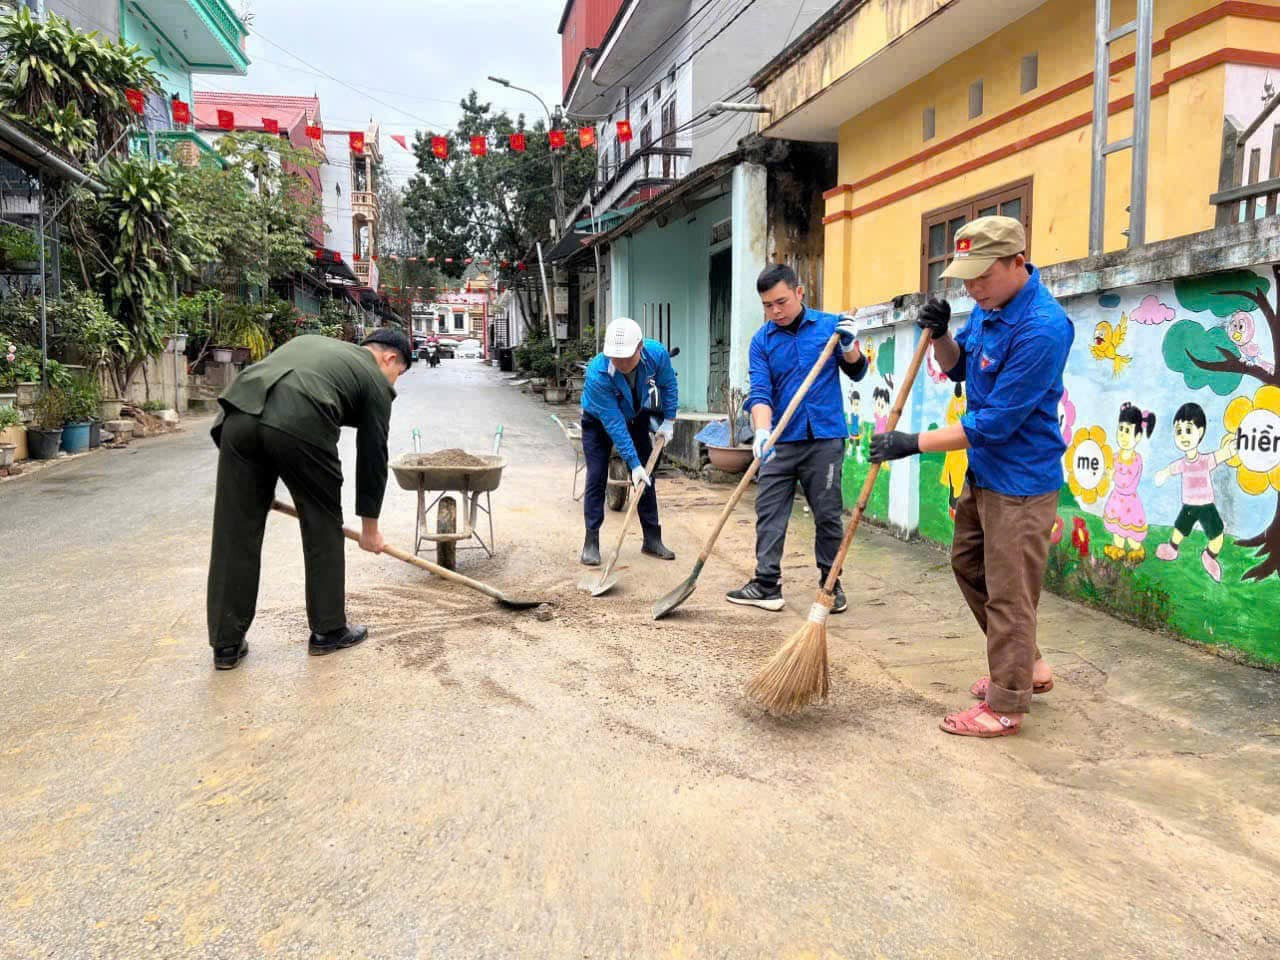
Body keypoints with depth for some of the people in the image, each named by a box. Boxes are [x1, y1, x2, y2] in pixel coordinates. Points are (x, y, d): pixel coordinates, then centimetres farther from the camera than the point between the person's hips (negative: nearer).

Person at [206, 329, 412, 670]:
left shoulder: (312, 343, 37)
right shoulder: (375, 380, 21)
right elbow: (372, 456, 21)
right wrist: (370, 527, 30)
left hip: (239, 412, 5)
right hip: (299, 425, -5)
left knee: (234, 534, 11)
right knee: (324, 529, 14)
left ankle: (227, 645, 18)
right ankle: (328, 631, 24)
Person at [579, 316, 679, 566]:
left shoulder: (657, 354, -30)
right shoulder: (597, 374, -39)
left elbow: (668, 384, -6)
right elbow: (614, 424, -36)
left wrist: (669, 419, -6)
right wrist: (633, 463, -36)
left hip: (636, 417, 4)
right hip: (599, 421, -3)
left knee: (645, 477, 4)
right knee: (597, 478, -10)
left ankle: (652, 539, 13)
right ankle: (591, 542, -2)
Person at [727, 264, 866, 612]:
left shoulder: (830, 325, 2)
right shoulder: (762, 340, 2)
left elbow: (856, 373, 11)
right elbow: (759, 392, -9)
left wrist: (849, 345, -10)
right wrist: (762, 431, -26)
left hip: (824, 439, -1)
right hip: (781, 440, 1)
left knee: (828, 515, 6)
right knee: (769, 512, 2)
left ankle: (831, 583, 19)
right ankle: (767, 585, 10)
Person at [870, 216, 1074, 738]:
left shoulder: (1042, 328, -27)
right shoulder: (988, 305, 1)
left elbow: (995, 422, -26)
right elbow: (958, 368, 15)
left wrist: (915, 443, -22)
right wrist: (939, 335, -6)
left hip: (1020, 480, -10)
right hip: (983, 469, 10)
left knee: (1008, 592, -1)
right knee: (969, 563, 21)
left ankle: (1006, 705, 14)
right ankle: (1026, 663, 37)